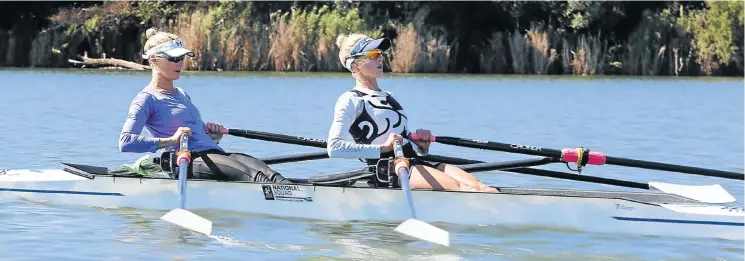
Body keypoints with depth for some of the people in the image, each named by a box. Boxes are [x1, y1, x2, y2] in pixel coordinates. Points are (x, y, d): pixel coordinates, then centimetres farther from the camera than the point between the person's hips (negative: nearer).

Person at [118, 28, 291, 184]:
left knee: (260, 168, -25)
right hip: (188, 162, -7)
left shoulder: (182, 95, 28)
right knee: (255, 174, -32)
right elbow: (125, 142, -12)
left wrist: (213, 135, 11)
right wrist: (171, 141, -19)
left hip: (215, 153, 8)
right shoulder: (146, 99, 2)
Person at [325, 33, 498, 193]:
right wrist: (383, 147, -18)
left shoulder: (389, 97, 28)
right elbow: (334, 148, -13)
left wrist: (422, 145, 5)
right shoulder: (351, 101, 2)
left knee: (476, 185, -20)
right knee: (462, 187, -29)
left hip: (415, 164, 8)